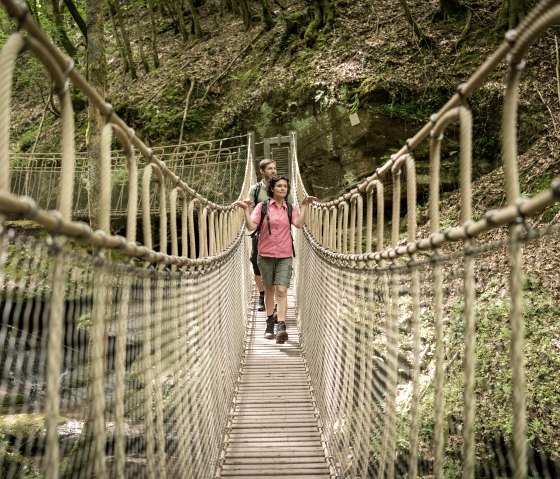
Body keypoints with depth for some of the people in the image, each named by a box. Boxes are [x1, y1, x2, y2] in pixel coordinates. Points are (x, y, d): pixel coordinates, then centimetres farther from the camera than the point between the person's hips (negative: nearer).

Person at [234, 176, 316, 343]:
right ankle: (270, 323, 26)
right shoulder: (262, 206, 1)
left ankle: (281, 327, -20)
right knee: (269, 290, 11)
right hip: (265, 254, 0)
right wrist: (246, 210, -17)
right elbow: (251, 227, -8)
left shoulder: (290, 209, 7)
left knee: (281, 290, -11)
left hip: (284, 256, 0)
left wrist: (304, 206, -12)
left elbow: (299, 224, -11)